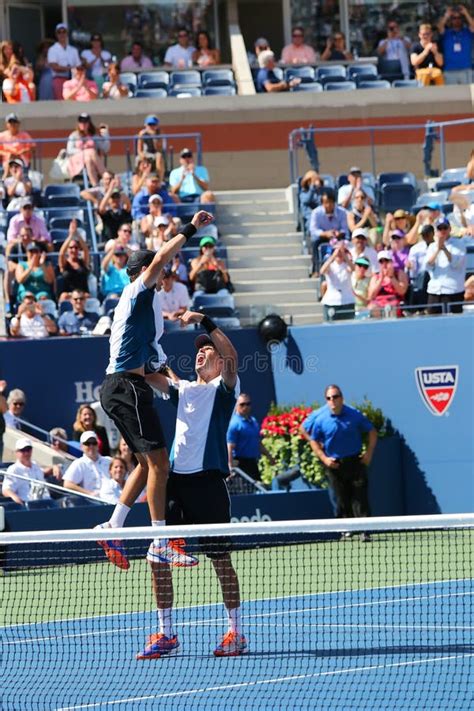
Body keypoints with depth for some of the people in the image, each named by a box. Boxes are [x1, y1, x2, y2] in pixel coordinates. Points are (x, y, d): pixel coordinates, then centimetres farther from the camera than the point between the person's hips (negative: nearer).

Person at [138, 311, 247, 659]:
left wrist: (205, 321, -19)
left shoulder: (224, 388, 4)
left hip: (208, 481, -6)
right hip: (176, 480, 6)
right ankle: (166, 634, 10)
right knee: (157, 557, 1)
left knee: (221, 559, -2)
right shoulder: (182, 389, 22)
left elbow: (232, 356, -15)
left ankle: (236, 634, 7)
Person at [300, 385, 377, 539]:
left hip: (355, 461, -1)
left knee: (360, 497, -6)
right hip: (334, 463, 1)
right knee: (342, 500, 3)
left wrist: (369, 452, -3)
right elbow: (313, 441, 5)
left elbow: (372, 432, 6)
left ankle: (364, 531, -8)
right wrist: (324, 458, -6)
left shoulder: (354, 414, -4)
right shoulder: (319, 418, -4)